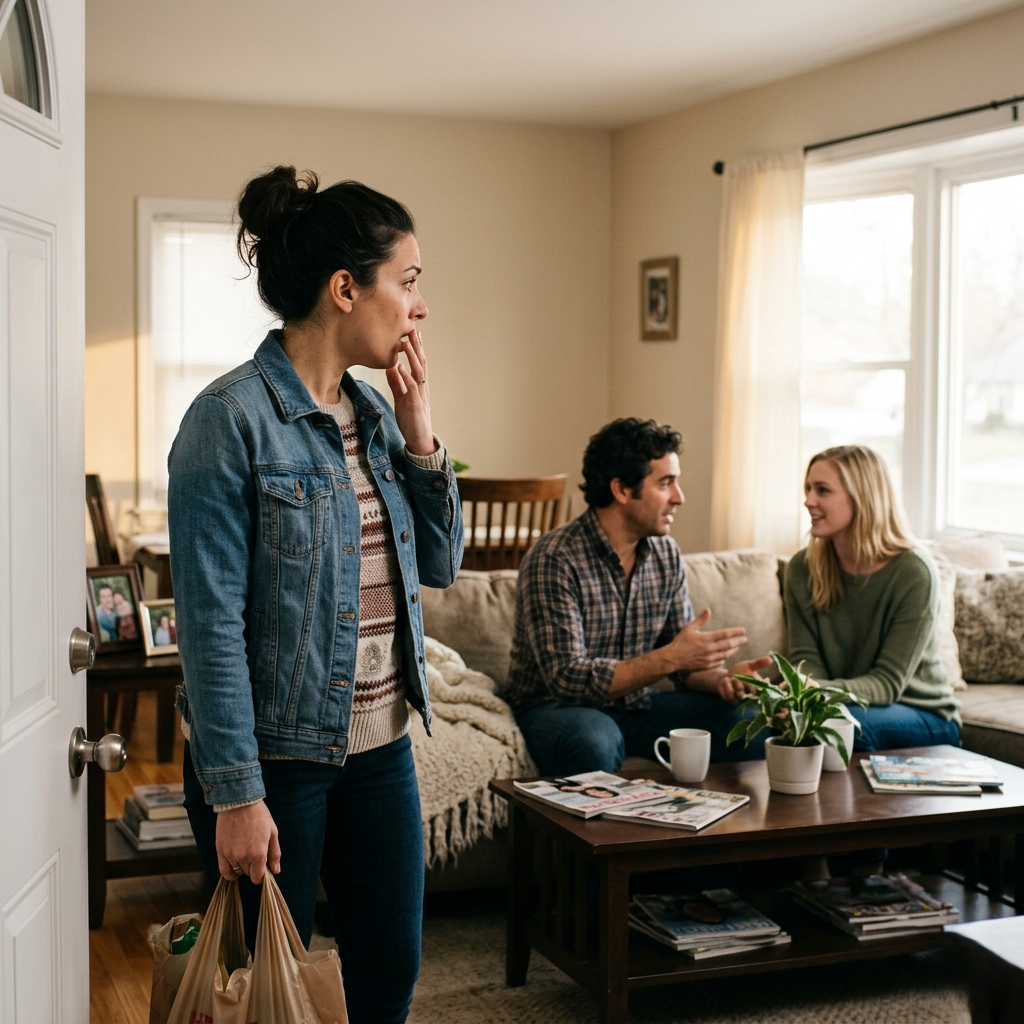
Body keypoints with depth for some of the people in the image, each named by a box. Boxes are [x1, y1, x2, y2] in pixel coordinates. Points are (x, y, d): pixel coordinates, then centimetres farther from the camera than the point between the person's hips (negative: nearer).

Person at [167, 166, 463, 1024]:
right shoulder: (232, 419, -17)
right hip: (275, 756, -7)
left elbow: (440, 565, 10)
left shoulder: (374, 412, 6)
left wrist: (419, 437, -2)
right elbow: (212, 622, -18)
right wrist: (236, 793, -19)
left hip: (381, 746, 7)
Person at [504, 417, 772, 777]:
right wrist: (669, 658, -33)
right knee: (594, 742, -39)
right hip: (558, 707, -6)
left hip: (635, 704, 6)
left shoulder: (667, 555, 0)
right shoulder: (554, 559, -21)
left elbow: (683, 661, 5)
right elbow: (567, 680, -26)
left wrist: (721, 678, -18)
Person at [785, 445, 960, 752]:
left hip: (926, 718, -3)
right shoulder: (802, 569, -4)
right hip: (840, 703, 4)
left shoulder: (914, 573, -18)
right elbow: (806, 659, -6)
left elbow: (888, 683, -20)